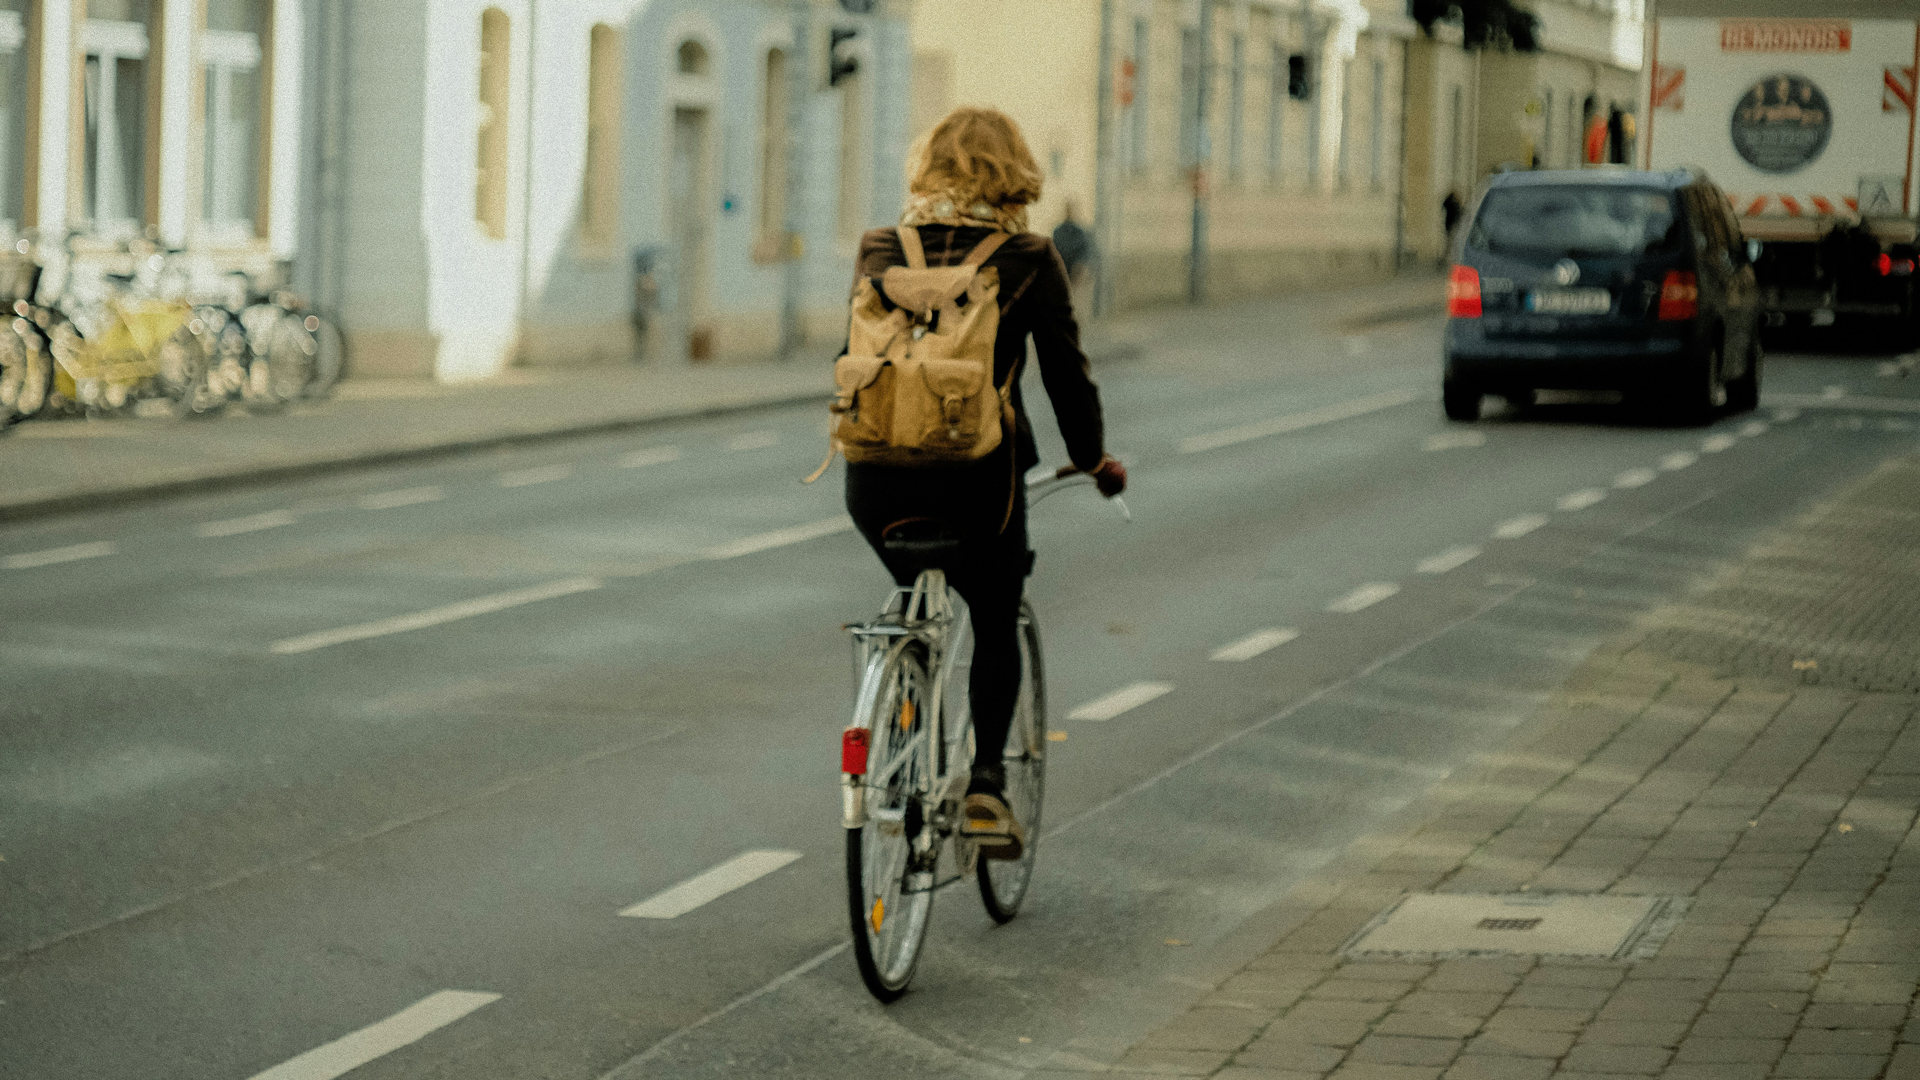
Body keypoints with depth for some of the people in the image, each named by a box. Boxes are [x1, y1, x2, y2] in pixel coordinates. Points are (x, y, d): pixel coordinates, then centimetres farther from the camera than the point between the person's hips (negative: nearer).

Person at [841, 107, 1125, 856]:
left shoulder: (881, 252, 7)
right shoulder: (1028, 261, -1)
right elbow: (1066, 372, 5)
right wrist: (1093, 459, 20)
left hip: (878, 479, 3)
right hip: (977, 477, -2)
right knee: (996, 625, 20)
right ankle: (985, 777, 3)